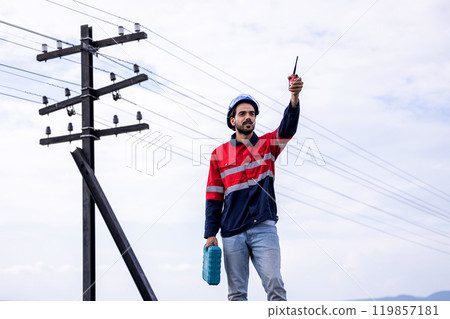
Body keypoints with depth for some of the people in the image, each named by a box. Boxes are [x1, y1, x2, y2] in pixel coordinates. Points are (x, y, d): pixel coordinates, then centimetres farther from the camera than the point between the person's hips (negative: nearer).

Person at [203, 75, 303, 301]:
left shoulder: (267, 145, 10)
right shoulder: (219, 154, 10)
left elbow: (288, 128, -10)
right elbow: (214, 198, 10)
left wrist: (294, 98, -29)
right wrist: (210, 234, 1)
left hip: (263, 228, -1)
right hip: (232, 232, 1)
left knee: (274, 283, -12)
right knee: (236, 292, 3)